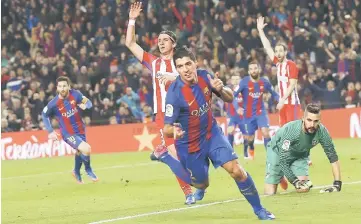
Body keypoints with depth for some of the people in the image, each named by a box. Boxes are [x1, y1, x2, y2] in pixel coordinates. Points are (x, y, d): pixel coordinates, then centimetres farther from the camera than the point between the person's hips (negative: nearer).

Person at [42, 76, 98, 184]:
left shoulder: (75, 94, -14)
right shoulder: (53, 104, -20)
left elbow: (88, 102, 0)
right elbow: (44, 115, -2)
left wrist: (85, 106, -24)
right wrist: (50, 131, -7)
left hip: (80, 130, 5)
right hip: (68, 134, -5)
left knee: (80, 152, 23)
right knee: (86, 149, -22)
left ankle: (77, 172, 54)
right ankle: (88, 170, 8)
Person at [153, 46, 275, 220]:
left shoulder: (204, 76, -12)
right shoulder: (174, 93, -28)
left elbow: (230, 98, 0)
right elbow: (166, 128, -27)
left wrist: (220, 89, -24)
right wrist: (174, 131, -52)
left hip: (212, 134, 4)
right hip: (189, 144, -4)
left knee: (236, 171, -11)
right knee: (201, 184, 15)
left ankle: (259, 209, 6)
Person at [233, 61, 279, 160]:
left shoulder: (264, 82, -7)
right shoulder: (244, 82, -16)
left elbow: (274, 94, 10)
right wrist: (237, 107, -26)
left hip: (261, 112, 1)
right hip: (248, 114, -1)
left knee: (266, 133, -21)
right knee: (250, 138, 12)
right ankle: (251, 150, 48)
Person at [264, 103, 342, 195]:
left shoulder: (322, 131, -29)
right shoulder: (290, 130, -39)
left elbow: (333, 157, -21)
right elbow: (283, 161, -36)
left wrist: (337, 184, -28)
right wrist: (295, 181, -41)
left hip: (300, 155, 3)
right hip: (277, 152, -3)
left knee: (304, 188, -14)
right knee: (270, 193, -11)